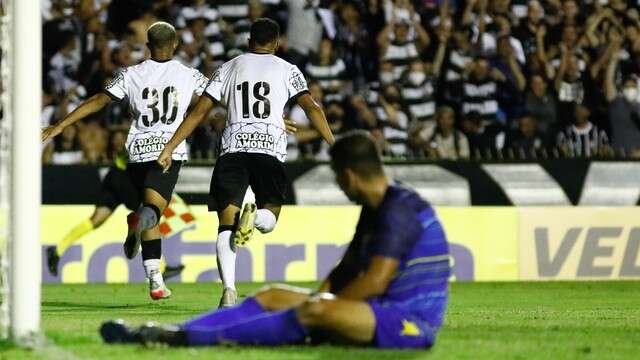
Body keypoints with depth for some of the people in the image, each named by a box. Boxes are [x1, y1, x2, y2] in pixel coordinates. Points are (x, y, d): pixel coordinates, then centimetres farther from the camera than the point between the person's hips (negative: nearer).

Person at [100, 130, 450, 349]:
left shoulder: (399, 211, -17)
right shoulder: (375, 209, 16)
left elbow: (375, 282, -23)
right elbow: (346, 270, 18)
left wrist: (320, 306, -12)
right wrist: (314, 301, 1)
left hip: (410, 321, -10)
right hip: (379, 311, 10)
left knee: (319, 311, -32)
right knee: (273, 297, 5)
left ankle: (191, 337, -32)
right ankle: (165, 333, -7)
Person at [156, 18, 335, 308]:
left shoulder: (228, 69, 18)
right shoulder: (287, 70, 14)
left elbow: (198, 112, 13)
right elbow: (311, 107, 0)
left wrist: (169, 149, 14)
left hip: (233, 147, 1)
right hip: (270, 149, -1)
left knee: (226, 226, 0)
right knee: (269, 217, 11)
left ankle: (229, 288, -20)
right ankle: (254, 217, -27)